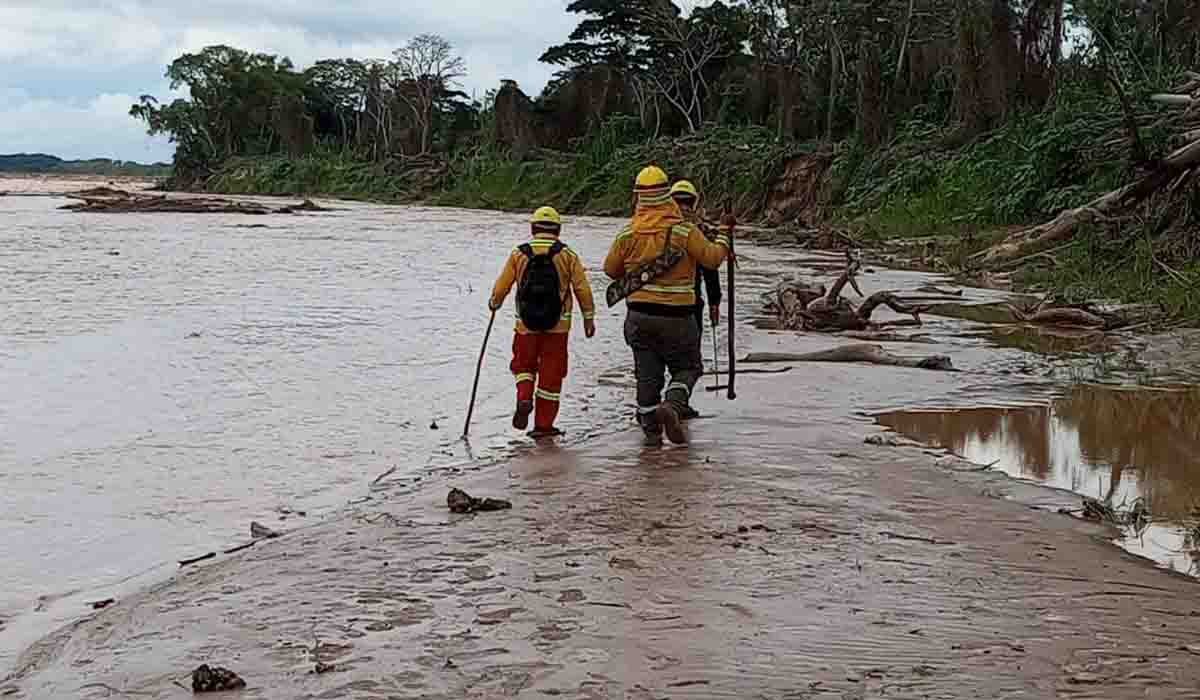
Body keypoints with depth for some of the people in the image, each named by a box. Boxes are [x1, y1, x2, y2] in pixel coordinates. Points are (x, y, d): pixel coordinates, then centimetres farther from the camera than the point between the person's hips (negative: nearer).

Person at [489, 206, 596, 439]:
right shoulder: (567, 255, -2)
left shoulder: (518, 254, -1)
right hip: (558, 326, 0)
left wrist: (494, 303, 25)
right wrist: (589, 317, 9)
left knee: (523, 365, 20)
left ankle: (524, 398, -7)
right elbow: (582, 289, -2)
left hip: (526, 324, 0)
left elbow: (501, 286, 4)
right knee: (551, 374, 8)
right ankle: (543, 425, 11)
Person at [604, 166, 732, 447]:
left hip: (639, 315, 3)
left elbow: (611, 269, 9)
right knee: (687, 367, 11)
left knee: (647, 373, 11)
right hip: (676, 316, -3)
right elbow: (713, 259, -6)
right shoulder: (684, 231, -11)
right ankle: (672, 406, -15)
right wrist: (723, 241, 14)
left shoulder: (627, 234, -1)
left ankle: (651, 429, 13)